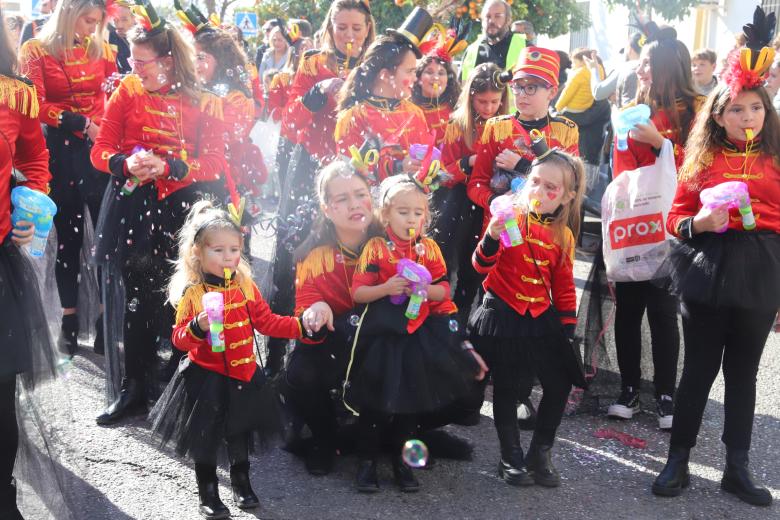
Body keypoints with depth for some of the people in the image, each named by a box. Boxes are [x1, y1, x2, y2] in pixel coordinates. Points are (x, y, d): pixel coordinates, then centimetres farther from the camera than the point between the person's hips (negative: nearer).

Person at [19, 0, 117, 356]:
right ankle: (69, 320, 16)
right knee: (67, 235, 6)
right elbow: (36, 106, -9)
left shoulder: (100, 49, 9)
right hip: (60, 152, -2)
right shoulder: (36, 50, -1)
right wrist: (80, 124, -16)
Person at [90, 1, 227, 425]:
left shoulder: (203, 103, -1)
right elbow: (101, 150, 3)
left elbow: (214, 163, -5)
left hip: (182, 208, -1)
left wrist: (167, 166, -19)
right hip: (132, 207, 1)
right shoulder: (127, 91, 4)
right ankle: (134, 390, 18)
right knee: (135, 294, 5)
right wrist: (126, 164, -18)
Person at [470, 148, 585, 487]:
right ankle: (511, 458, 24)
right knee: (507, 389, 6)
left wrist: (568, 328, 8)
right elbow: (482, 266, -15)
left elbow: (564, 287, 11)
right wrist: (492, 237, -34)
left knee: (561, 382, 5)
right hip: (502, 316, -4)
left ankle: (541, 453, 24)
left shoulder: (564, 235, 4)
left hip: (542, 318, 4)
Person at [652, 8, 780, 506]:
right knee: (700, 367, 6)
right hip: (708, 269, -1)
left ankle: (738, 468, 20)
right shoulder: (702, 158, 5)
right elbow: (676, 218, 7)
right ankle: (678, 460, 18)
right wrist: (699, 223, -15)